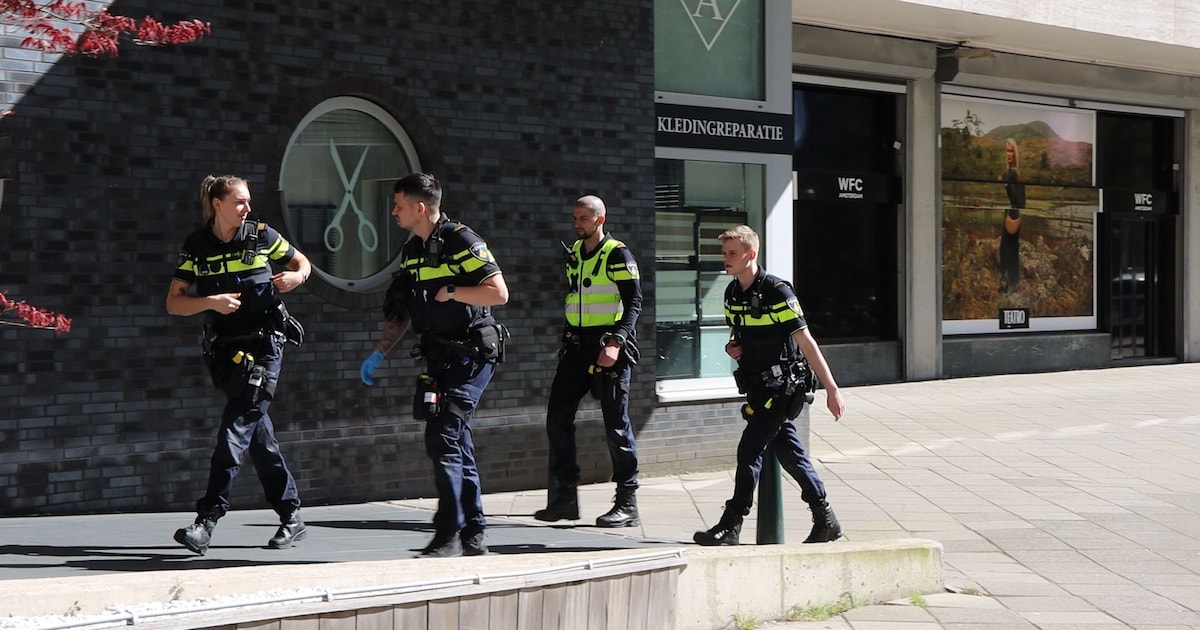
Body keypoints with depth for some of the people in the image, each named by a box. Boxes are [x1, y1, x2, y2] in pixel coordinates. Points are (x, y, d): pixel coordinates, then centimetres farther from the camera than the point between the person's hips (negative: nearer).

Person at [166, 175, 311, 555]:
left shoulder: (262, 236, 1)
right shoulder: (197, 247, 4)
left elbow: (302, 264, 15)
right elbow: (174, 303, 1)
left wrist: (297, 276, -8)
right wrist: (211, 302, -17)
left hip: (263, 346, -3)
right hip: (225, 349, 3)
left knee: (235, 430, -13)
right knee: (258, 432, 8)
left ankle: (207, 520, -16)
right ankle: (291, 517, 18)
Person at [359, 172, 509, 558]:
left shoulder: (462, 242, -11)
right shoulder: (411, 250, 14)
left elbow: (499, 293, -17)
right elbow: (402, 313, 21)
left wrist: (450, 291, -18)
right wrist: (379, 353, 14)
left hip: (470, 355, -8)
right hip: (440, 357, 8)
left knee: (443, 438, -15)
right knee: (457, 446, 9)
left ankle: (448, 536, -10)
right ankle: (473, 536, 16)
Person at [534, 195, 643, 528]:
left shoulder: (618, 255, -9)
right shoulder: (574, 253, 14)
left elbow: (634, 302, -14)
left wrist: (616, 342, -25)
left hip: (608, 347, -8)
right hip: (577, 345, 8)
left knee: (615, 424, -4)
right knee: (558, 416, 3)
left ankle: (627, 504, 2)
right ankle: (564, 497, 10)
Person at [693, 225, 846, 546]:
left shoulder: (777, 292, -16)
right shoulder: (732, 292, 8)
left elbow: (806, 342, -17)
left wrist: (832, 389, -18)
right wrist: (732, 347, -1)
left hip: (782, 386, -8)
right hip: (758, 386, 8)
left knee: (749, 450, -10)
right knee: (790, 454, 10)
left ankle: (731, 526, -6)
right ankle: (826, 521, 18)